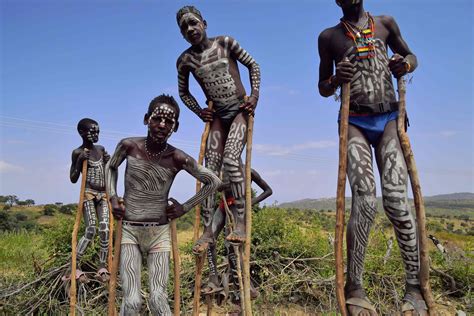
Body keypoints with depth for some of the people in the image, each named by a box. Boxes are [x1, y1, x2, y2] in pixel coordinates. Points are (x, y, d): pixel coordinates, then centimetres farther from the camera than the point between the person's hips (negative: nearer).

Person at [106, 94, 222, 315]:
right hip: (128, 230, 1)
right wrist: (113, 197, 2)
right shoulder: (128, 146, -8)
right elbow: (111, 167, 15)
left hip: (159, 232, 0)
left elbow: (213, 182, 0)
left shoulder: (178, 159, -12)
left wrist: (185, 207, -1)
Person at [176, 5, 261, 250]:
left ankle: (241, 223, -18)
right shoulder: (185, 60, 3)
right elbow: (183, 92, 17)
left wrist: (255, 95, -6)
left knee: (230, 159, -24)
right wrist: (198, 111, 3)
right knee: (210, 170, -3)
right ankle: (207, 230, 2)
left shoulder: (225, 43, -2)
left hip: (241, 110, -3)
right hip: (217, 116, 3)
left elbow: (252, 65, 5)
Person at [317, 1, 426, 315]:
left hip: (390, 120, 2)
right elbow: (323, 88, 15)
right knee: (364, 201, -17)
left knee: (396, 201, -12)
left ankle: (415, 286, -3)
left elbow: (411, 56, 26)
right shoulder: (329, 37, 12)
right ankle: (354, 288, -9)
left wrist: (406, 65, 1)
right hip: (354, 124, -1)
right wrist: (335, 80, -9)